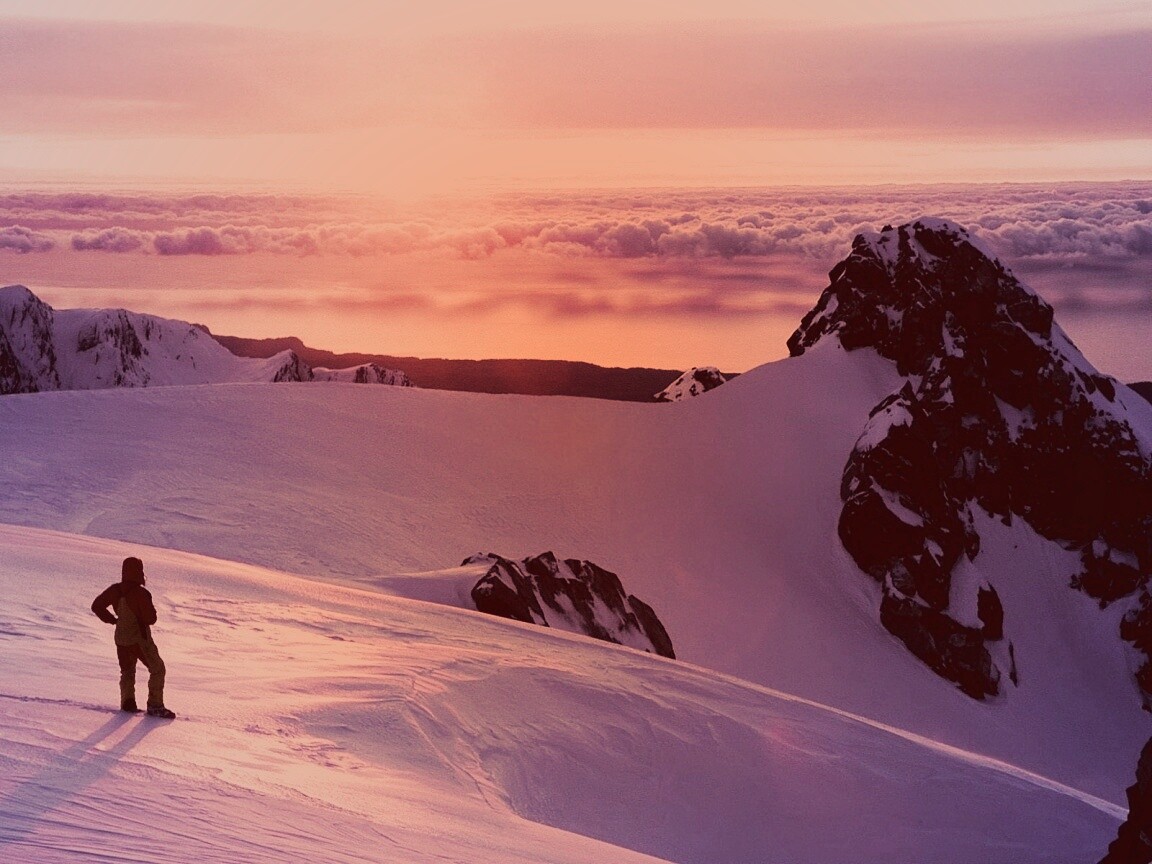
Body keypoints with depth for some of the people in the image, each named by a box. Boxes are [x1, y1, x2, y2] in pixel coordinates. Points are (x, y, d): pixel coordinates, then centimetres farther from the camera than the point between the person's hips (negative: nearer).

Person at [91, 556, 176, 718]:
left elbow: (96, 606, 7)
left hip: (121, 639, 6)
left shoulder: (115, 590, -3)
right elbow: (151, 619, -20)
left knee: (127, 671, 23)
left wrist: (112, 620, 11)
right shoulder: (141, 593, -23)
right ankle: (155, 706, 2)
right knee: (157, 669, 5)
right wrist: (149, 609, 1)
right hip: (140, 639, -6)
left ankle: (127, 702, 13)